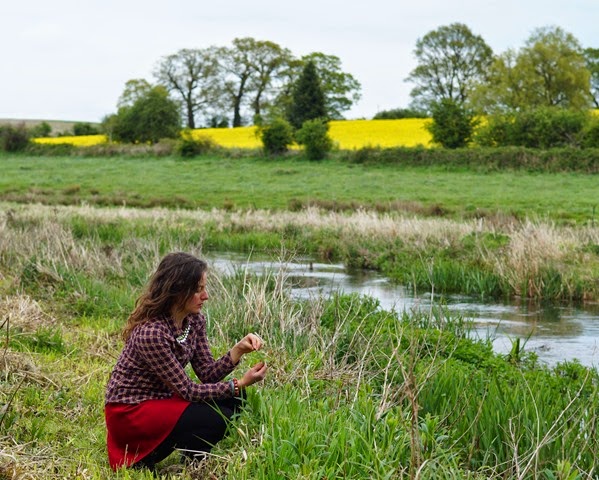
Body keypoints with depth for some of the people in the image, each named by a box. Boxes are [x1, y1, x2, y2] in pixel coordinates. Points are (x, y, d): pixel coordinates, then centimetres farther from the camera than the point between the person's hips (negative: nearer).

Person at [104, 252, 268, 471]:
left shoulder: (194, 319, -3)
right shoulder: (151, 333, -29)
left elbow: (207, 373, -2)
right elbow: (187, 390, -24)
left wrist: (238, 350, -17)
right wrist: (239, 384, -25)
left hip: (161, 397, 8)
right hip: (129, 411, -8)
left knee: (232, 401, -6)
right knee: (217, 418, -21)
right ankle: (142, 458, -3)